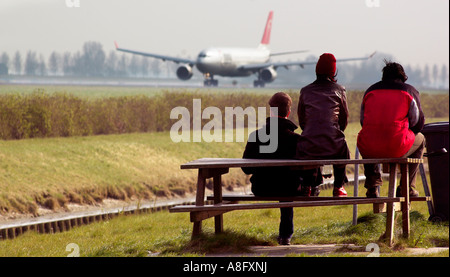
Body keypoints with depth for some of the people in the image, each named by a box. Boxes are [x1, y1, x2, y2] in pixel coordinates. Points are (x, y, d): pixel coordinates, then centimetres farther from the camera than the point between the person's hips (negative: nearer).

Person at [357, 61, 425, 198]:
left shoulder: (370, 90, 18)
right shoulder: (410, 91, 9)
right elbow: (418, 123, 10)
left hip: (368, 150, 3)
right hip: (398, 149, -3)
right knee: (420, 139, 32)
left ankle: (372, 185, 32)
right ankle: (407, 187, 27)